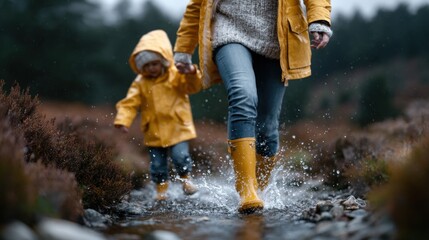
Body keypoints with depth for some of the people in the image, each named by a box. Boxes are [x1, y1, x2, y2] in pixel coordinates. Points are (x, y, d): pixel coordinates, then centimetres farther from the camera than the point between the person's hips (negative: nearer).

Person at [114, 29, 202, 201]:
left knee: (180, 156, -13)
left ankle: (186, 178, 12)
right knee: (157, 164, 7)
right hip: (154, 132, 3)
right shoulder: (140, 83, 5)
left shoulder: (176, 75, -1)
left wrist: (192, 74, -35)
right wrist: (123, 120, -13)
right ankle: (161, 188, 24)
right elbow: (130, 103, 1)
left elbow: (193, 87, -14)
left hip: (177, 128, -2)